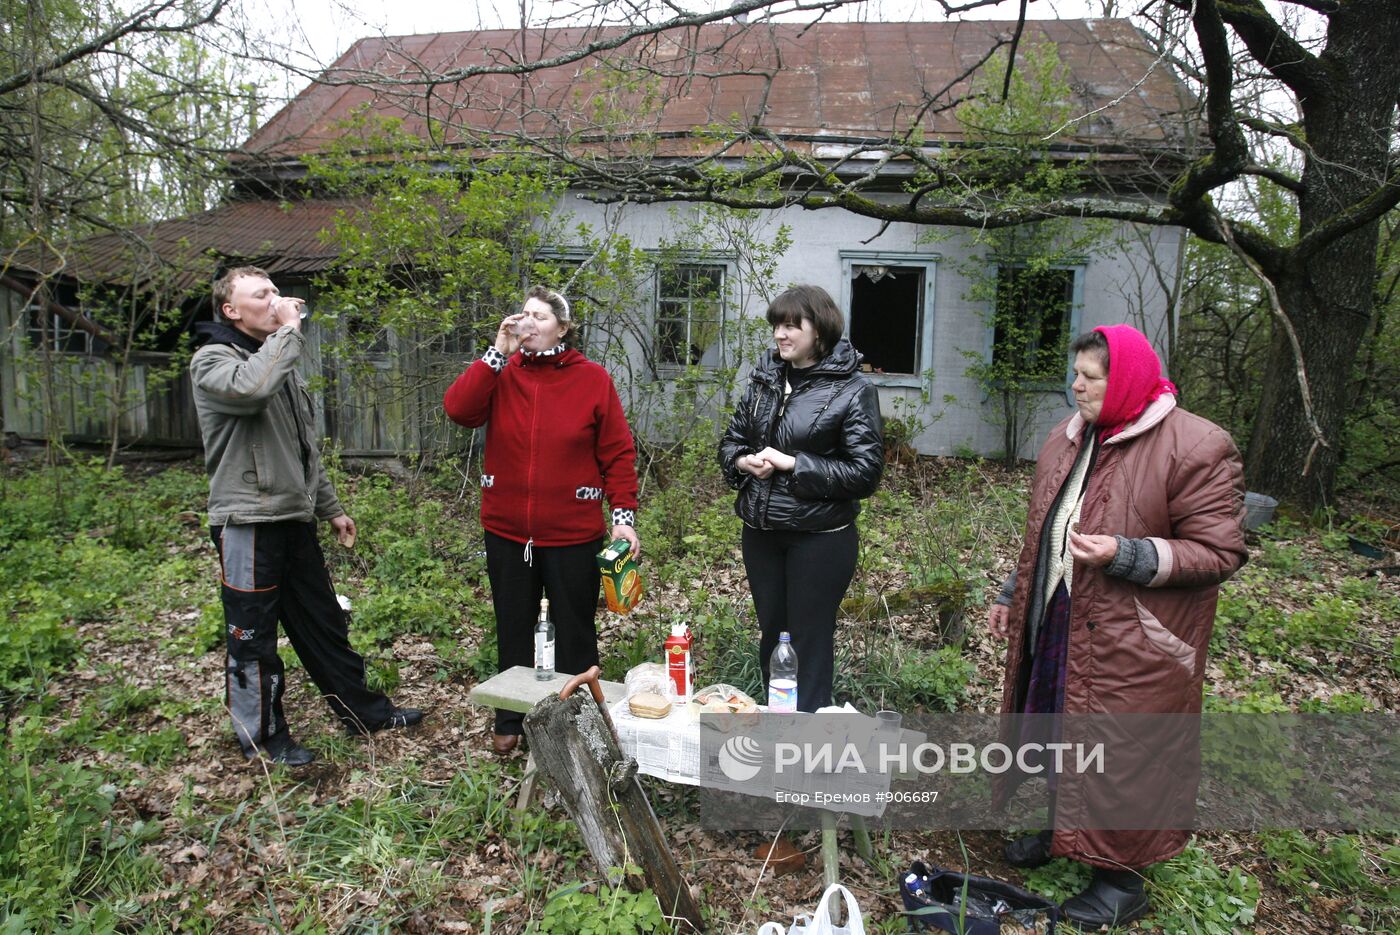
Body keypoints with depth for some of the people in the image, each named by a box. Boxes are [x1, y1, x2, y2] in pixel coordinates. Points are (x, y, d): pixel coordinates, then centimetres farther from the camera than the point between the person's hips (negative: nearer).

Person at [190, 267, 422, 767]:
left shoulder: (279, 360, 18)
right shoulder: (212, 360, -7)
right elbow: (250, 388, -34)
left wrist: (330, 506, 22)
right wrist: (289, 331, -20)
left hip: (295, 518, 8)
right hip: (247, 523, -8)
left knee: (324, 623, 16)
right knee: (253, 637, 4)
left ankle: (363, 710, 27)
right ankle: (263, 736, 20)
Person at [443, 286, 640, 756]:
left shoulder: (593, 379, -4)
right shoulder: (501, 373, 3)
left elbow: (618, 453, -4)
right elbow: (458, 409, -14)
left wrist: (624, 514, -10)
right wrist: (497, 353, -17)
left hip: (573, 534, -2)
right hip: (507, 531, 3)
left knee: (574, 632, 11)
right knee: (514, 629, 17)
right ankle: (509, 721, 36)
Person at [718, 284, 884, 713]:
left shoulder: (852, 389, -10)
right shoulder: (764, 379, 6)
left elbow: (865, 471, -13)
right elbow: (731, 440, 14)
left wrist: (794, 464, -19)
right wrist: (744, 461, -9)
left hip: (819, 537, -5)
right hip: (760, 532, 6)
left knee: (810, 645, 5)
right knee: (771, 636, 18)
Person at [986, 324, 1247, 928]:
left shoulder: (1196, 449, -16)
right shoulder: (1067, 438, 8)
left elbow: (1220, 553, -16)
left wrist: (1125, 556, -27)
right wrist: (1011, 596, 18)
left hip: (1131, 645, -7)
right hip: (1053, 627, 7)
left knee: (1121, 757, 5)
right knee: (1057, 734, 19)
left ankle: (1122, 881, 25)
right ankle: (1062, 828, 43)